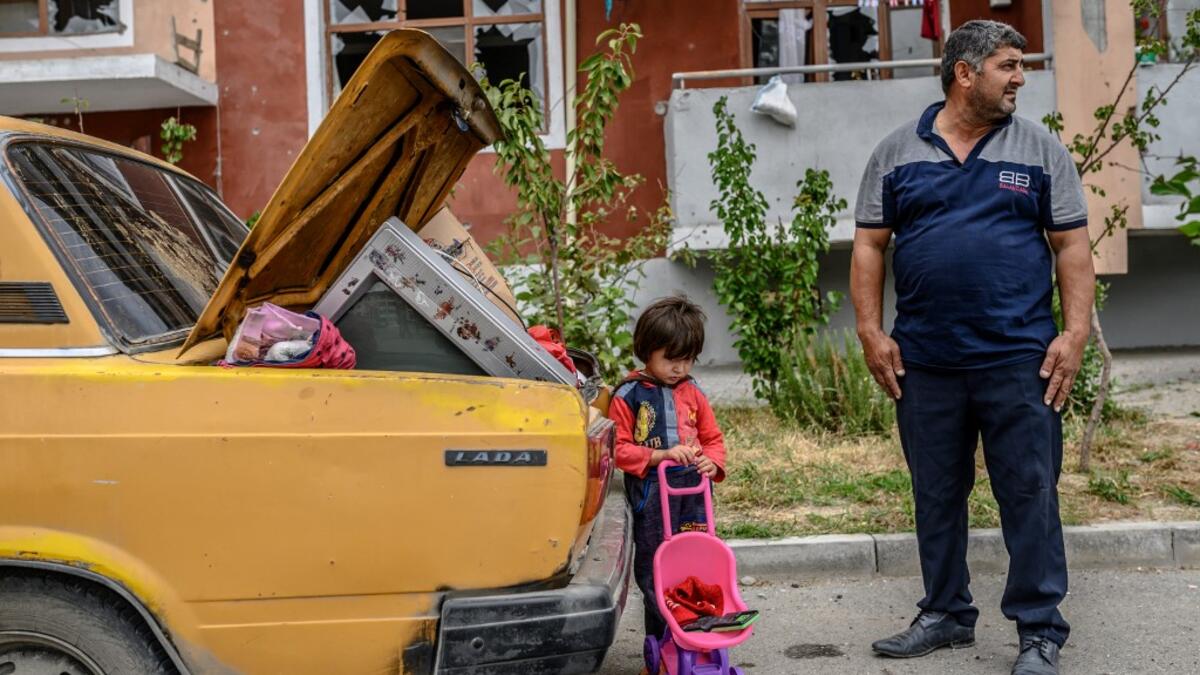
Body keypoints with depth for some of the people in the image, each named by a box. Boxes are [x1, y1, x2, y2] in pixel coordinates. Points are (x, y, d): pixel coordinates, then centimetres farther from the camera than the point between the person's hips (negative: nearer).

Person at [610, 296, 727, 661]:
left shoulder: (692, 393, 10)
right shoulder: (629, 395, -5)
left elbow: (713, 438, 15)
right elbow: (618, 448, -8)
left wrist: (712, 462, -7)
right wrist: (661, 455, -19)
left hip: (694, 496, 4)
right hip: (651, 500, -4)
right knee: (655, 576, 5)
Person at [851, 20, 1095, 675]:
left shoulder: (1040, 150, 5)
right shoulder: (897, 153, 7)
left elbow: (1072, 246, 3)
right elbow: (869, 246, 6)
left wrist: (1074, 333, -6)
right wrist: (871, 332, -2)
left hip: (1019, 359, -1)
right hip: (923, 363, 2)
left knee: (1031, 496, 1)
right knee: (935, 496, 12)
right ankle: (945, 614, 28)